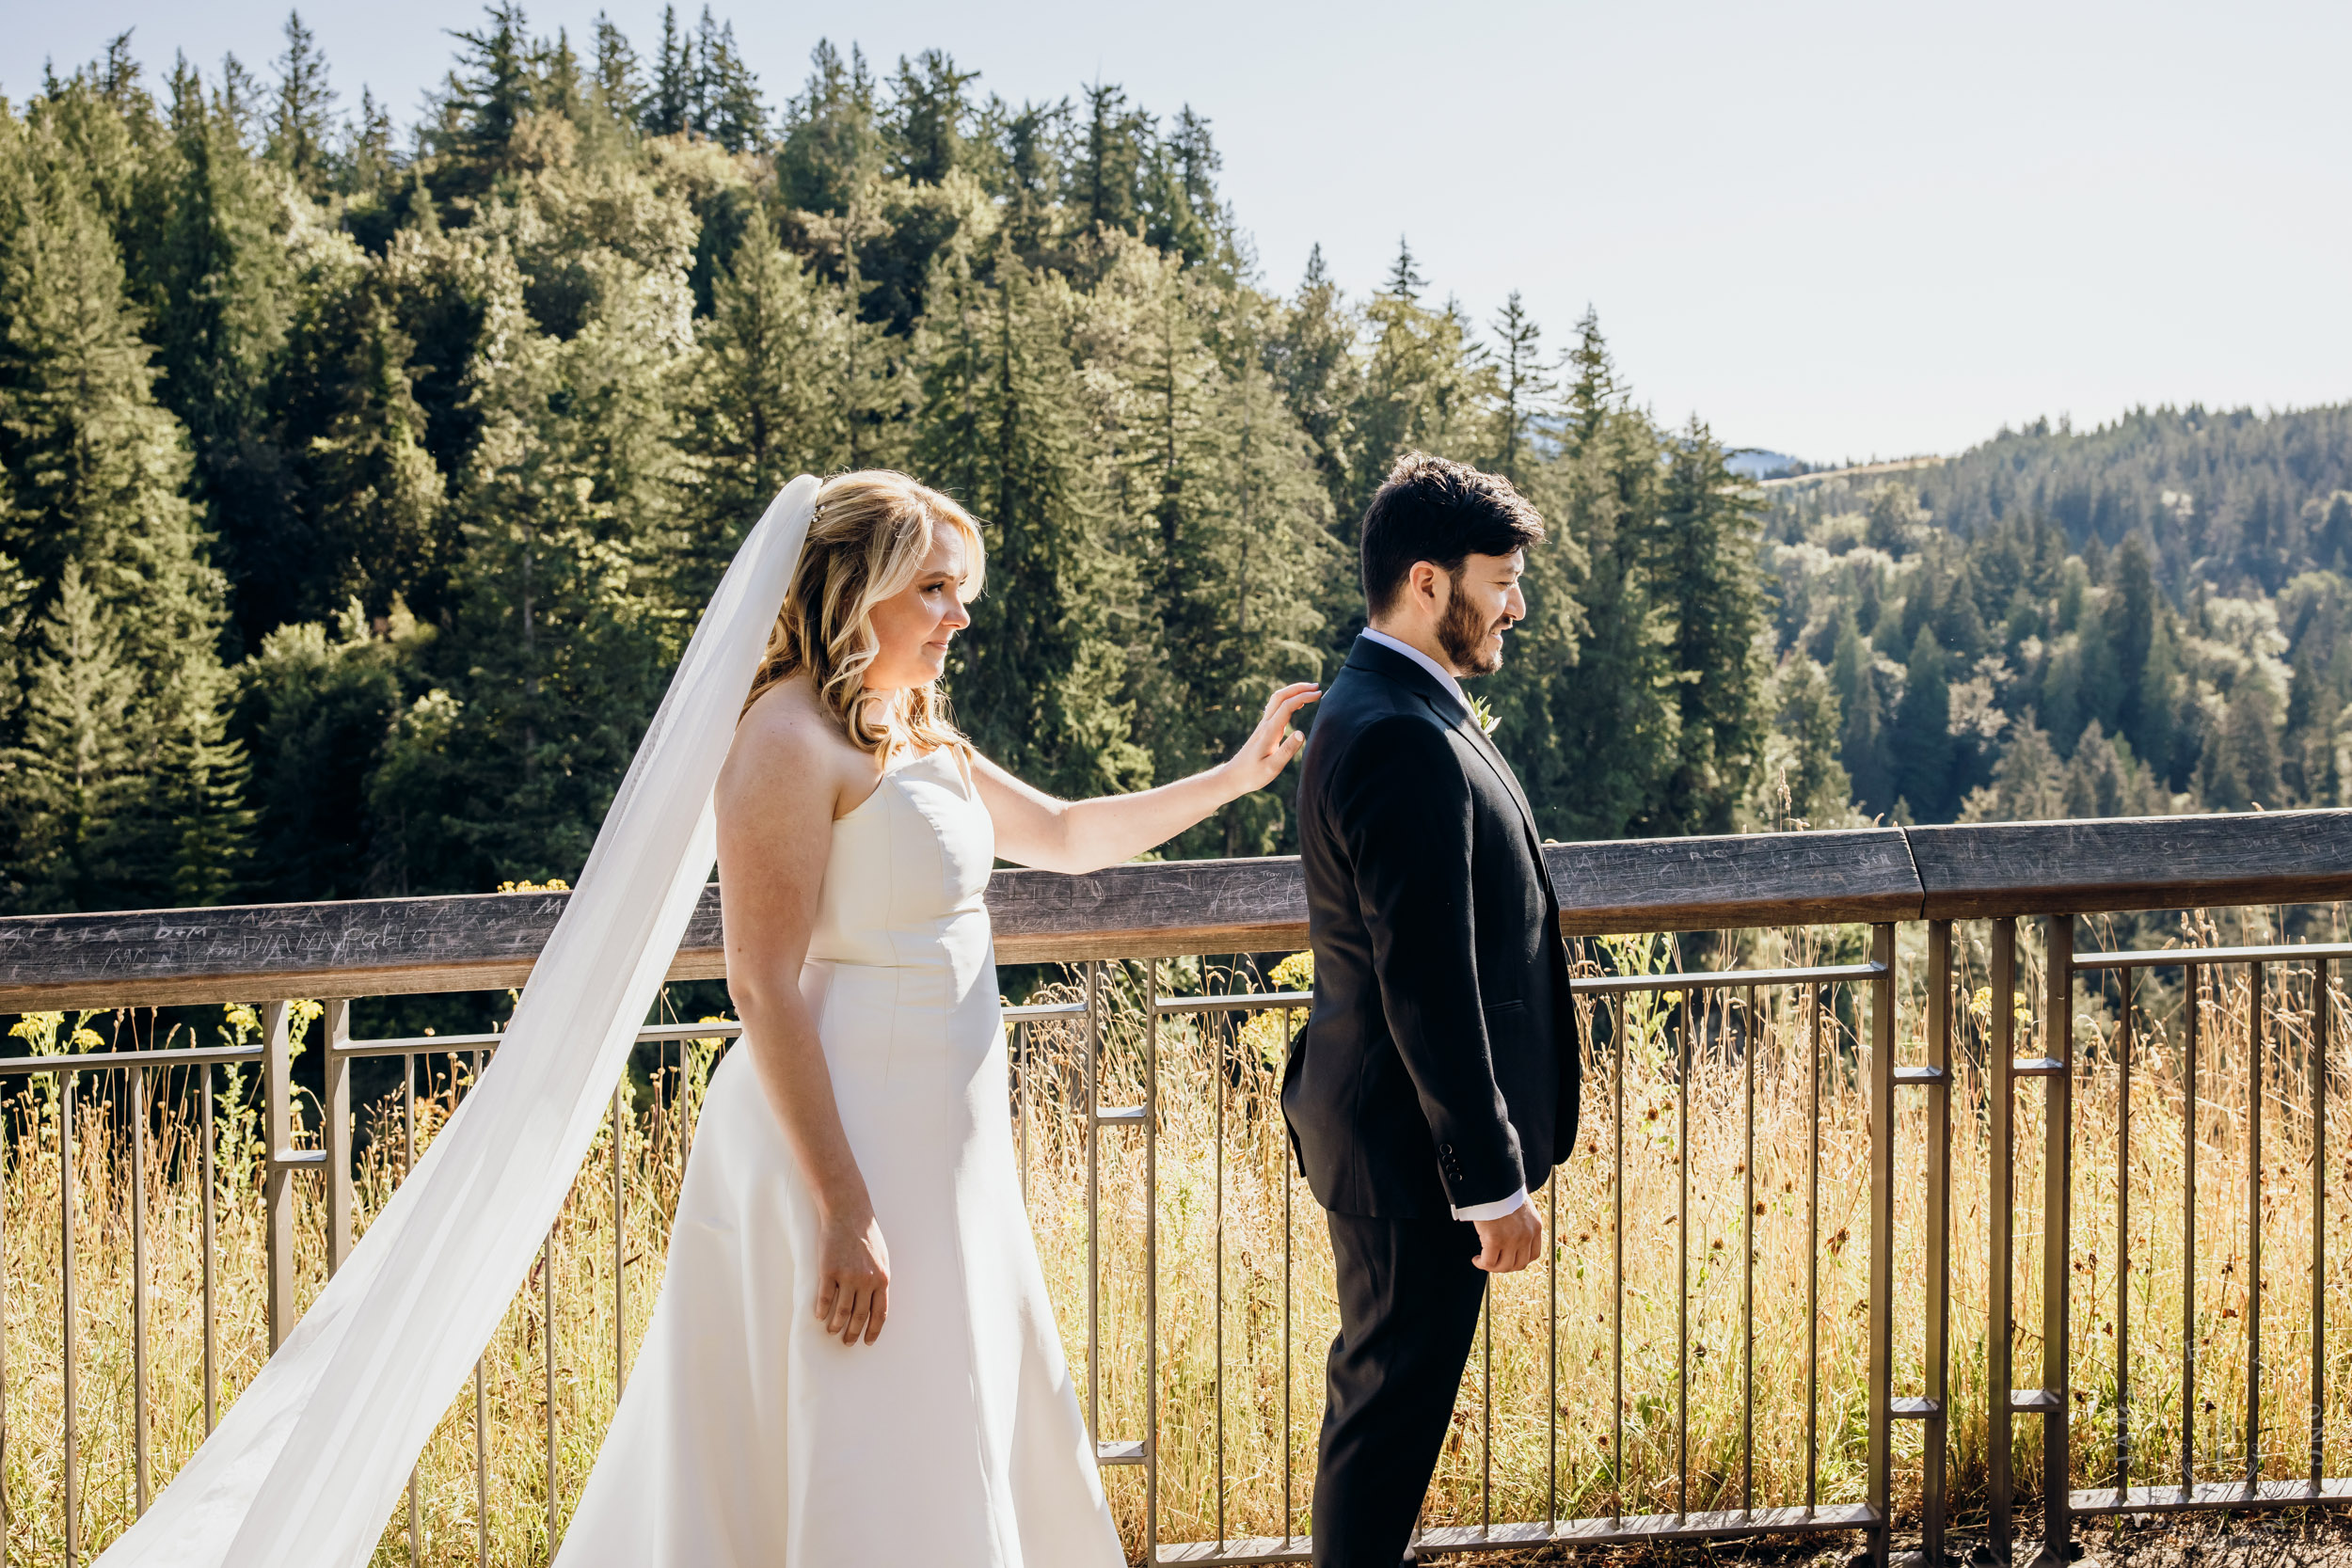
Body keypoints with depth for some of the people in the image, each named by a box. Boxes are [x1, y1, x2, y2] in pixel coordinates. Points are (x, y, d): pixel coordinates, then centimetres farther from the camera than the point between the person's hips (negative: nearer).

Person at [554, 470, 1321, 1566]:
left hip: (937, 1141, 10)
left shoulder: (920, 740, 14)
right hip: (847, 1146, -10)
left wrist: (1237, 775, 22)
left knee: (987, 1449, 16)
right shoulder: (791, 738, -14)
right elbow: (763, 988, -19)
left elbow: (1069, 835, 29)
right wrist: (846, 1210, -23)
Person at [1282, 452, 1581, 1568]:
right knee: (1393, 1397, 0)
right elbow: (1429, 989, -25)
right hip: (1413, 1142, -11)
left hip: (1380, 1123, 11)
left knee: (1385, 1390, 20)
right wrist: (1494, 1182, -20)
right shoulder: (1407, 744, -23)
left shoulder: (1375, 711, 12)